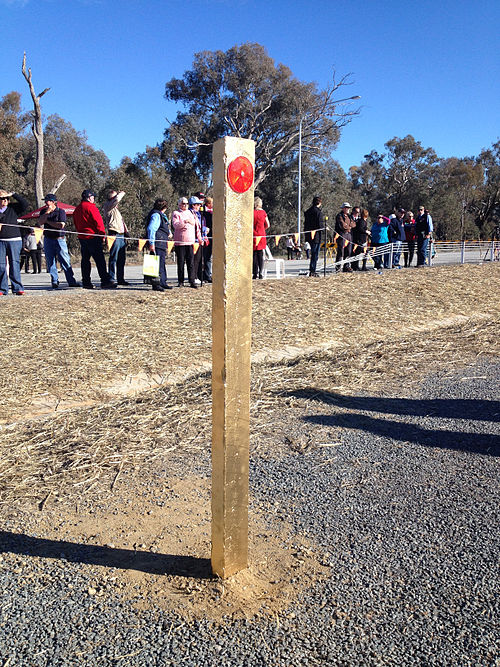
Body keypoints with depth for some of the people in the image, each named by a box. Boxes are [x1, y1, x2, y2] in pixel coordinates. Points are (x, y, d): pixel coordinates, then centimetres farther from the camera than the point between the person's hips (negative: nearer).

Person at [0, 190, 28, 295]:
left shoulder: (13, 208, 9)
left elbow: (24, 204, -2)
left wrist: (13, 194, -4)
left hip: (14, 240, -1)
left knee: (14, 264, -4)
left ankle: (17, 288, -2)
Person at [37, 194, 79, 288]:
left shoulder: (61, 211, -2)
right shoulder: (44, 211, 12)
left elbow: (61, 225, -14)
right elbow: (40, 222, -3)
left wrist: (48, 221, -6)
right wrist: (47, 212, -11)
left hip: (59, 239, -4)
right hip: (48, 239, 4)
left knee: (65, 261, -7)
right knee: (50, 262, 3)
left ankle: (71, 281, -4)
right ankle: (54, 281, 11)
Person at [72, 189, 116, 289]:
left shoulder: (77, 209, 17)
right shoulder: (91, 207, -9)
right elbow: (98, 222, -13)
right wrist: (103, 235, -8)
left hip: (81, 237, 8)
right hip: (93, 237, -8)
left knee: (85, 259, 11)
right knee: (99, 259, -9)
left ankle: (86, 282, 11)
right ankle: (105, 281, -13)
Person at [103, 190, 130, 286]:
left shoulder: (115, 208, 24)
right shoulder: (108, 206, -3)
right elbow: (117, 199, -21)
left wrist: (126, 231, 19)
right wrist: (121, 193, -1)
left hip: (121, 235, 9)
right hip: (114, 234, -9)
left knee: (122, 259, 11)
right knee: (113, 258, -9)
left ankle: (121, 279, 17)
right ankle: (111, 279, -7)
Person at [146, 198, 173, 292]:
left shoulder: (161, 215, 21)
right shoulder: (156, 215, -12)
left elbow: (165, 227, 39)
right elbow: (151, 229, -22)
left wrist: (169, 232, 19)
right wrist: (151, 243, -27)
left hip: (162, 244, 11)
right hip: (157, 244, -11)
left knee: (162, 263, 17)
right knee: (158, 263, -12)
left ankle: (162, 282, 26)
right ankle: (156, 284, -11)